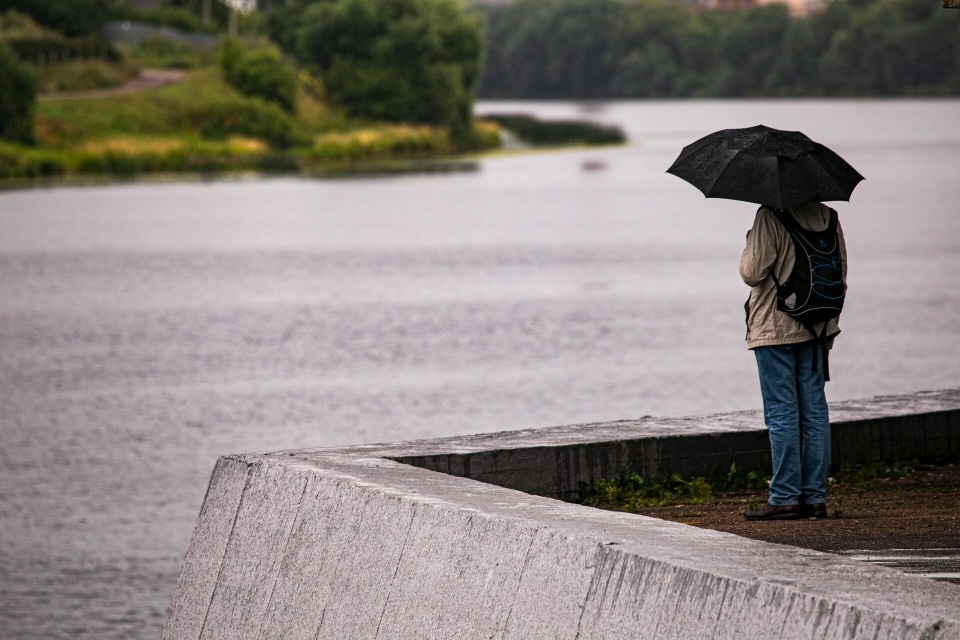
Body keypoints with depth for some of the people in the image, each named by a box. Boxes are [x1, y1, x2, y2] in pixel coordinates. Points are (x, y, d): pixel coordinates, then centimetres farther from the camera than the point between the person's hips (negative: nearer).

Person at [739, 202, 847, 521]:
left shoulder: (770, 216, -14)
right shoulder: (826, 215, 6)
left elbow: (753, 273, -15)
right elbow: (841, 270, 10)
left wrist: (749, 246, 5)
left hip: (775, 328, -6)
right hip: (816, 327, 6)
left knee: (781, 413, -3)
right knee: (814, 411, 8)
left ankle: (784, 499, -2)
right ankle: (815, 497, 9)